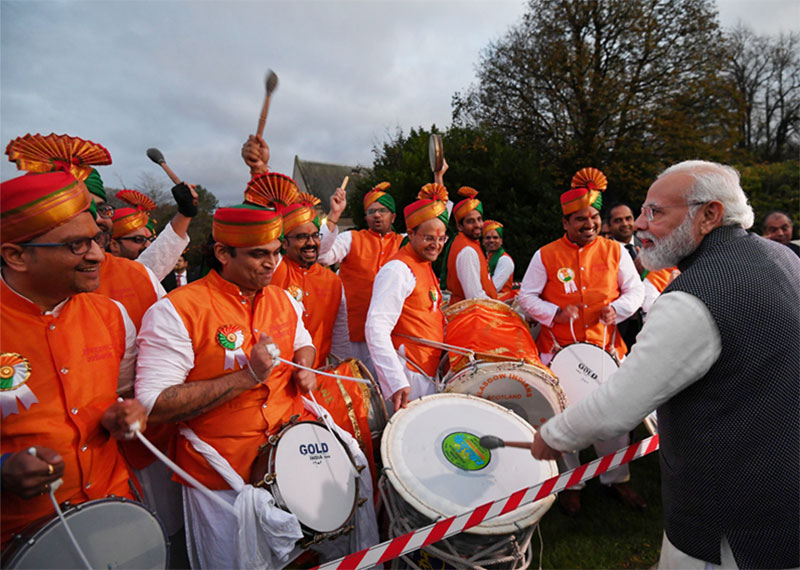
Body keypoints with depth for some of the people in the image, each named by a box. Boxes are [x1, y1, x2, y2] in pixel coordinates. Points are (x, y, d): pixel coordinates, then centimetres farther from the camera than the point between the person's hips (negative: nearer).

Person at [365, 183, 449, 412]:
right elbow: (376, 329, -25)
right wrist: (396, 382, -31)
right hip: (409, 375, -9)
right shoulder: (398, 270, -17)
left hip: (429, 371, 9)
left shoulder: (424, 266, 12)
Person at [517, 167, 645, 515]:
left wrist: (617, 308, -12)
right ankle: (569, 484, 27)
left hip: (606, 348, 2)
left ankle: (616, 478, 34)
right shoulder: (546, 256, -3)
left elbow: (636, 290, 8)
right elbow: (526, 296, -1)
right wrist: (555, 313, -18)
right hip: (558, 350, -2)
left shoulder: (615, 251, 4)